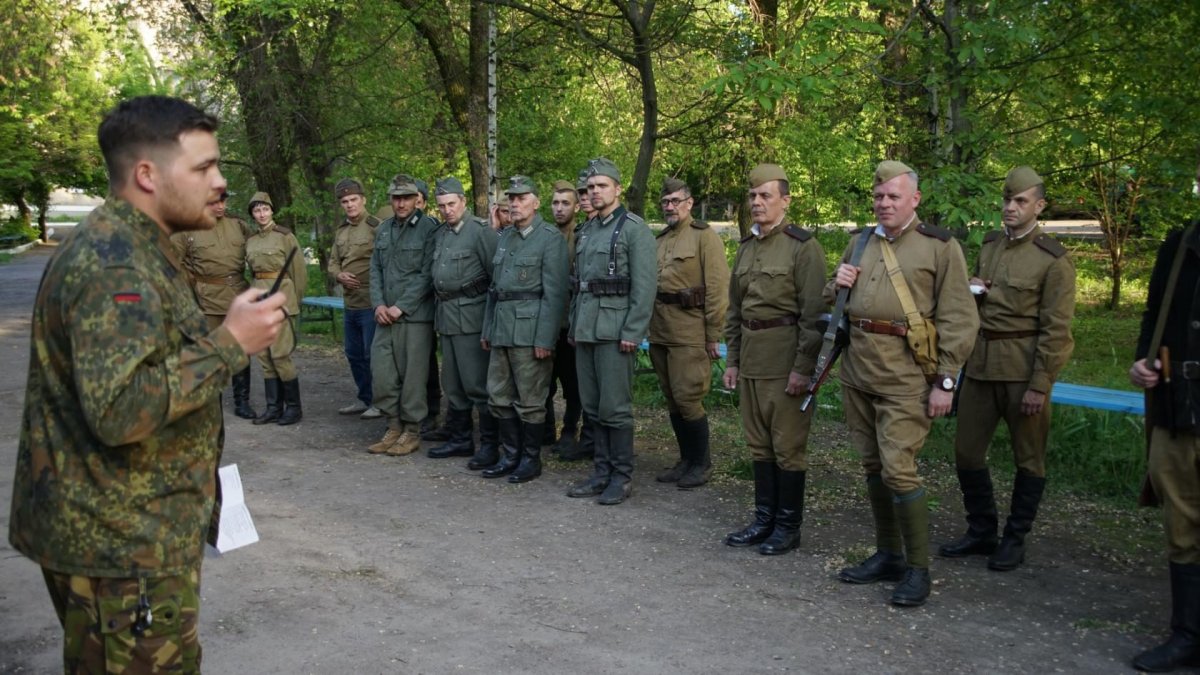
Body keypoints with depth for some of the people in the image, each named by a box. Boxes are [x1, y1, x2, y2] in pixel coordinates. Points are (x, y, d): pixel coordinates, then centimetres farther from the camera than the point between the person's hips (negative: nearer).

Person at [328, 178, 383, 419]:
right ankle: (364, 399, 28)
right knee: (354, 353, 15)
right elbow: (332, 262, 19)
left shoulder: (376, 227, -11)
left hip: (371, 304, -8)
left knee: (372, 354, -2)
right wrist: (339, 275, -3)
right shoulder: (341, 231, 12)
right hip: (349, 304, 8)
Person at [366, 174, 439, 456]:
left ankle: (412, 431, 13)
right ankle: (394, 426, 20)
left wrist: (401, 307, -12)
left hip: (415, 316, -6)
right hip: (385, 315, 6)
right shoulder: (383, 229, 13)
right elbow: (375, 269, 13)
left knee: (413, 375, 1)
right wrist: (378, 304, -1)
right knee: (381, 373, 5)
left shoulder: (428, 229, -6)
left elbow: (426, 275, -10)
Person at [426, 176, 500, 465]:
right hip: (446, 317, 8)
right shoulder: (441, 233, 15)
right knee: (452, 384, 15)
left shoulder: (481, 231, -10)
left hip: (471, 317, -8)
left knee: (478, 384, -5)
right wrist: (439, 310, 12)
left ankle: (489, 444, 4)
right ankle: (460, 439, 26)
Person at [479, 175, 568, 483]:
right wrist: (487, 329, 17)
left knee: (529, 400, 0)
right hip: (501, 329, 7)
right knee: (499, 397, 11)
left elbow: (554, 293, -12)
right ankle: (510, 455, 22)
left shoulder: (551, 238, -6)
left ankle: (531, 458, 13)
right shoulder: (504, 237, 17)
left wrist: (545, 338, -17)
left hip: (529, 330, -7)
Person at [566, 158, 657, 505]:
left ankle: (622, 477, 8)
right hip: (585, 330, 8)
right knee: (593, 407, 11)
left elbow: (644, 286, -13)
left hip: (614, 330, -7)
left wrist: (632, 332, -17)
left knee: (615, 408, -3)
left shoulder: (634, 229, -7)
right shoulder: (585, 232, 16)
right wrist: (573, 326, 16)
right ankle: (602, 472, 21)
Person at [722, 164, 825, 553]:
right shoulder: (746, 248, 13)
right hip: (751, 357, 7)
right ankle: (765, 519, 24)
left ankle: (789, 526, 13)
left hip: (786, 358, -7)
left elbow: (813, 313, -13)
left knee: (788, 445, 2)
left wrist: (803, 367, -17)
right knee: (758, 443, 13)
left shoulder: (803, 247, -9)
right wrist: (732, 359, 14)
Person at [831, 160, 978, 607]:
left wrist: (945, 381, -11)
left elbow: (959, 320, -6)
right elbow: (832, 303, 23)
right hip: (857, 372, 6)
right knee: (873, 467, 12)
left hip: (905, 377, -6)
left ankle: (918, 568, 5)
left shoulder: (940, 247, -3)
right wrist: (838, 285, 0)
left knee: (898, 468, -10)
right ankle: (888, 555, 25)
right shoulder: (860, 242, 14)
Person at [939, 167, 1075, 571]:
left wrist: (1039, 385, -15)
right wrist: (969, 291, 1)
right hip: (981, 363, 6)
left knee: (1028, 458, 7)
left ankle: (1015, 540, 20)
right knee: (966, 450, 8)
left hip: (1023, 368, -6)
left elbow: (1056, 330, -11)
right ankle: (981, 532, 24)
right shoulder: (988, 246, 10)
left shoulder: (1054, 260, -9)